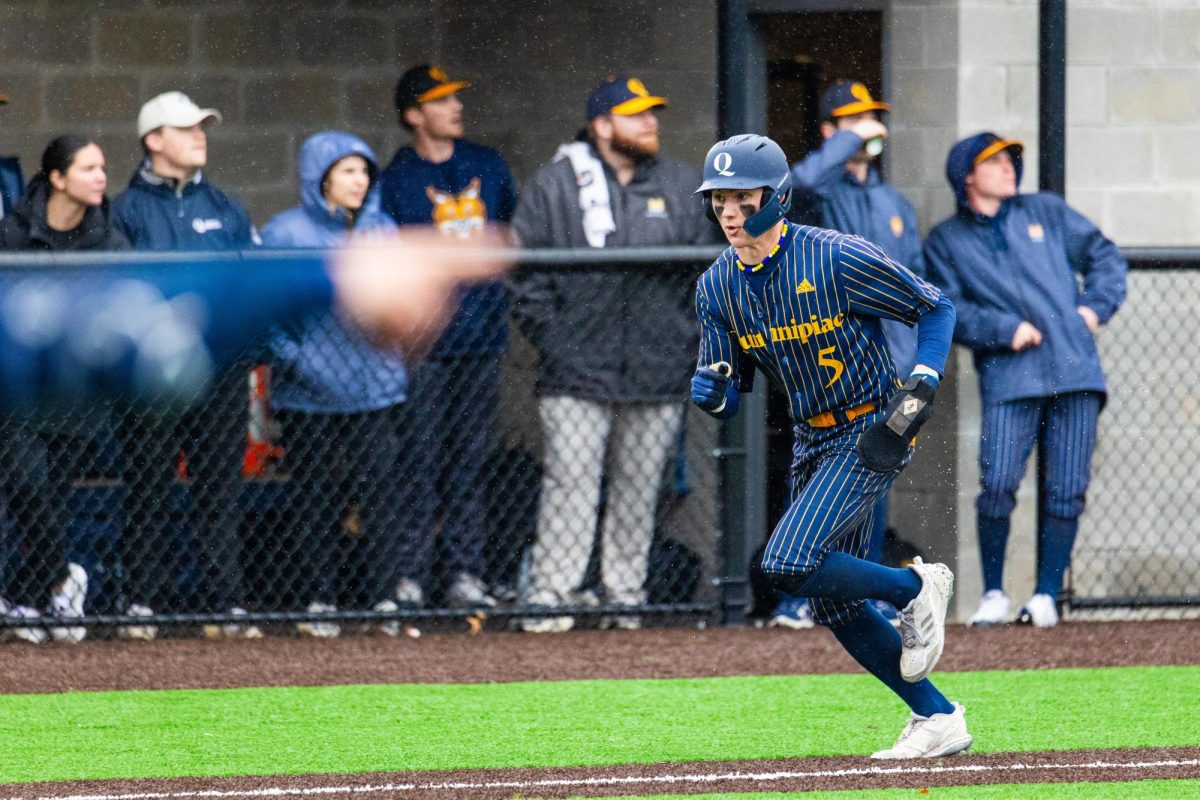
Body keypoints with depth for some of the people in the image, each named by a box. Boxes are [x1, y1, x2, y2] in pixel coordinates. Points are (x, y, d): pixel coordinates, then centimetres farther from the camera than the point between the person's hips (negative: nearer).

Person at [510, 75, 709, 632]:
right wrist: (552, 340, -7)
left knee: (639, 489, 7)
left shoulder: (681, 186, 11)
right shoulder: (555, 185, 1)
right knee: (571, 482, -9)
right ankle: (549, 596, -8)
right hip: (577, 371, -3)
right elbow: (526, 273, 0)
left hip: (658, 372, 3)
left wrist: (687, 339, 5)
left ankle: (626, 596, 15)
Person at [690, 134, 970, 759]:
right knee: (835, 605, 9)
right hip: (811, 443, 7)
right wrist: (710, 391, -23)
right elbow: (729, 400, 1)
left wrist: (923, 383, -20)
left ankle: (913, 587, 1)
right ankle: (938, 719, 19)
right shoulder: (718, 287, -2)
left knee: (788, 565, -22)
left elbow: (936, 308, -7)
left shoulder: (839, 260, -19)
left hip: (873, 434, -7)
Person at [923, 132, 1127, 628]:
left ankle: (1046, 595, 5)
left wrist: (1095, 306, 4)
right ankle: (993, 594, 1)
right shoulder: (945, 243, 10)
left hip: (1074, 369, 2)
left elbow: (1103, 254, 20)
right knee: (998, 485, -14)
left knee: (1066, 490, -3)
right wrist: (1005, 330, -11)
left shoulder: (1047, 212, 17)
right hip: (1008, 378, -2)